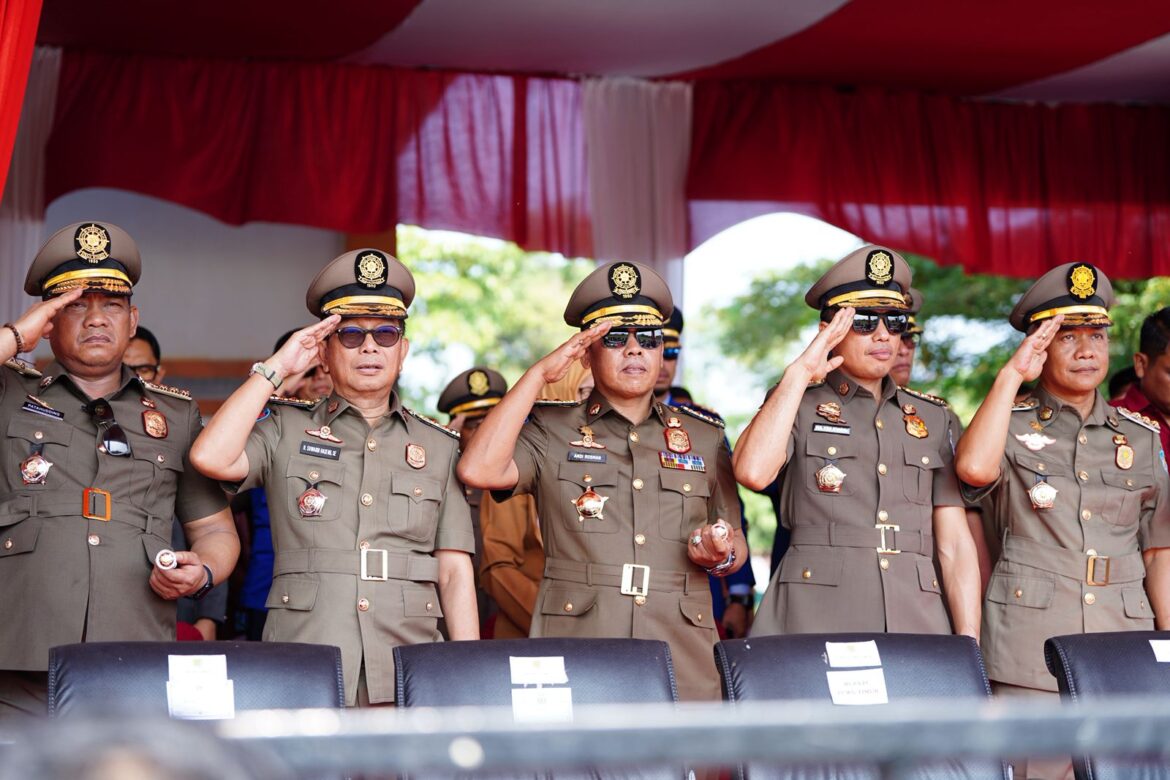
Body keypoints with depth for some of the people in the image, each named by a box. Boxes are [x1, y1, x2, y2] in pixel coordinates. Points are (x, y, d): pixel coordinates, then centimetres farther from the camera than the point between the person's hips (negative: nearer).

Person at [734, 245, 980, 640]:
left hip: (916, 620, 3)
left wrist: (968, 643, 1)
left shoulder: (933, 418, 16)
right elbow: (752, 472, -15)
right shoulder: (797, 404, 8)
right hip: (815, 621, -3)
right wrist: (799, 373, -8)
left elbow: (955, 544, 12)